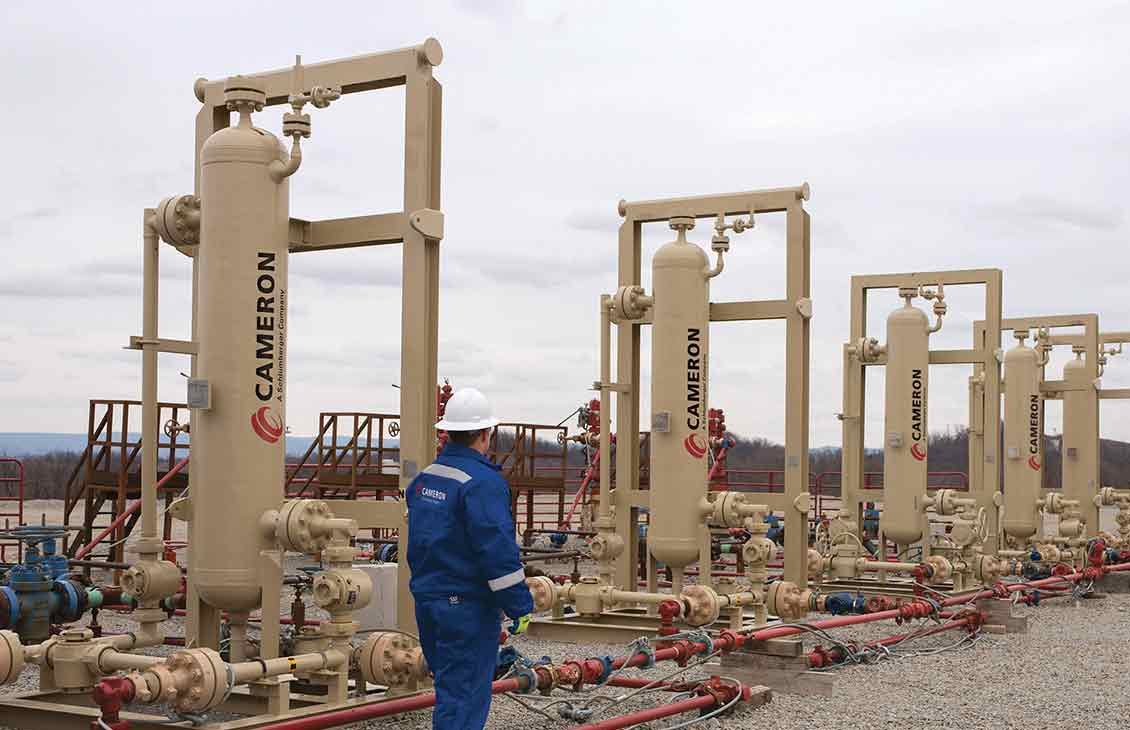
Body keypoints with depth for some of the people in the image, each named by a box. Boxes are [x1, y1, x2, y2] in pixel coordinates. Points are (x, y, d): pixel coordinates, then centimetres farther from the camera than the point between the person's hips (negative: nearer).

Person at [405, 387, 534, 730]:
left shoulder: (424, 478, 10)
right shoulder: (483, 482, -17)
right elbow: (498, 550, -21)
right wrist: (520, 605, -15)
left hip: (427, 599, 9)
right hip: (468, 606, -8)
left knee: (450, 686, 20)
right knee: (464, 696, -4)